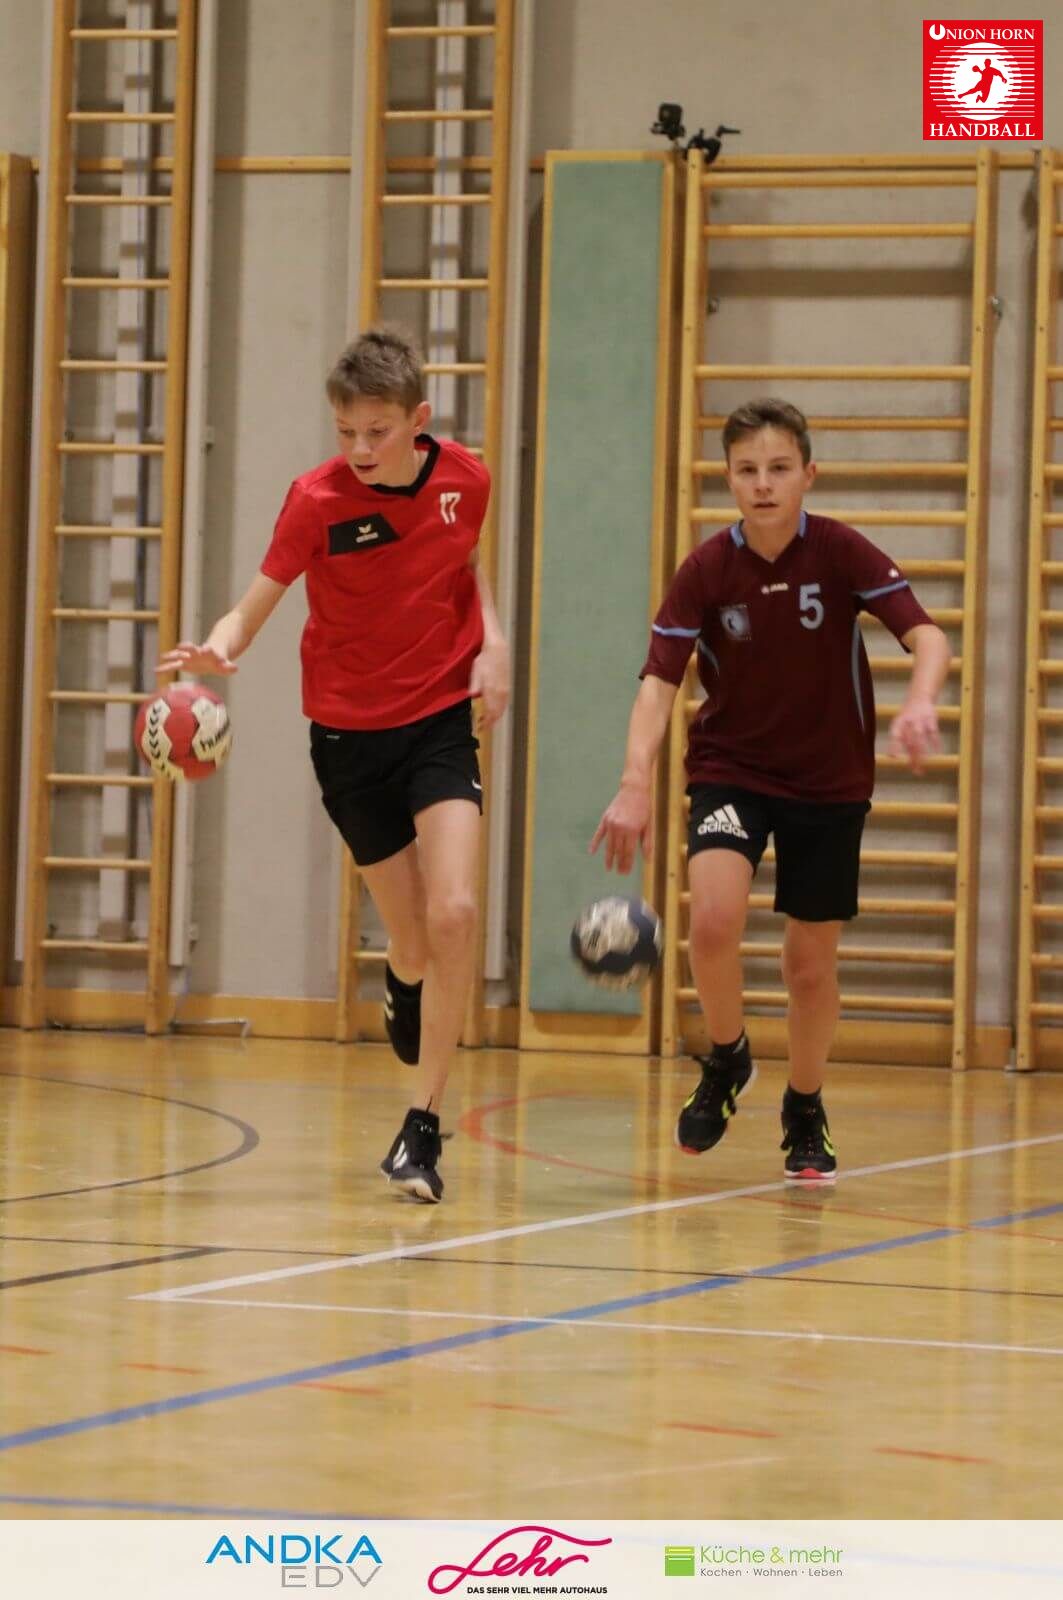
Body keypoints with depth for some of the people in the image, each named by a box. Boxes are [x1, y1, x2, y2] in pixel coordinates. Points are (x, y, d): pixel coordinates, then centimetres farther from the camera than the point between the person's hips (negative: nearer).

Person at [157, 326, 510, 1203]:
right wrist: (220, 646, -39)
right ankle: (403, 987, 47)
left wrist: (493, 640, -3)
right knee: (415, 941, 6)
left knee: (454, 914, -19)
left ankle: (424, 1126, -9)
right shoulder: (318, 499, -15)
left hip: (442, 717, 1)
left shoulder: (465, 478, -6)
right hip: (350, 731, -1)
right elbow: (256, 605, -17)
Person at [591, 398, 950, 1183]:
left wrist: (920, 703, -41)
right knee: (713, 919, -24)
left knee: (812, 963, 6)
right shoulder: (706, 571, -12)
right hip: (732, 770, 0)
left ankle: (806, 1119, 30)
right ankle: (726, 1059, 5)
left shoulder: (841, 553, -14)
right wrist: (636, 783, -29)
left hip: (830, 780, 0)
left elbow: (926, 634, -19)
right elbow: (660, 679, -14)